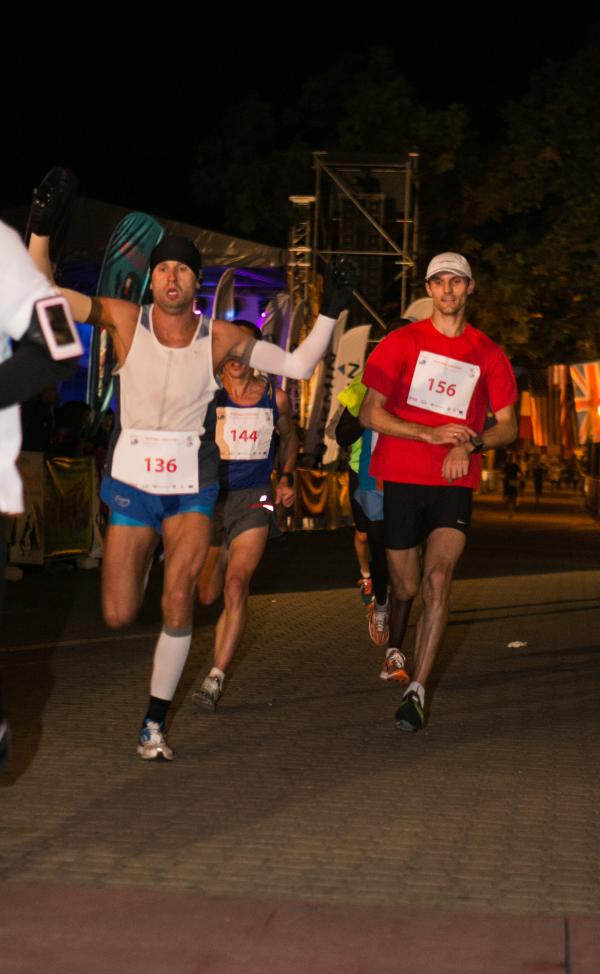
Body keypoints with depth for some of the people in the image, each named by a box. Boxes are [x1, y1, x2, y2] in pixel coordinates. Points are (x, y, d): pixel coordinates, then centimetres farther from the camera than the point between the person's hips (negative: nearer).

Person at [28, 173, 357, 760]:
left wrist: (330, 312, -7)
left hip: (192, 481, 0)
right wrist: (42, 224, -23)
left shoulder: (222, 338, -4)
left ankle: (155, 722, 2)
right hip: (132, 477, 0)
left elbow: (298, 366, 2)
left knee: (178, 596, -17)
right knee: (118, 618, -1)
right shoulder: (124, 319, -7)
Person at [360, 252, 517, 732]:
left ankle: (417, 689, -16)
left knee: (438, 579, -18)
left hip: (455, 483, 0)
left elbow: (508, 427, 10)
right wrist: (430, 433, -14)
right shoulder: (402, 342, 3)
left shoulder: (489, 354, 7)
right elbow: (370, 414, -2)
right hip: (401, 479, 0)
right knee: (407, 588, 6)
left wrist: (470, 444, -11)